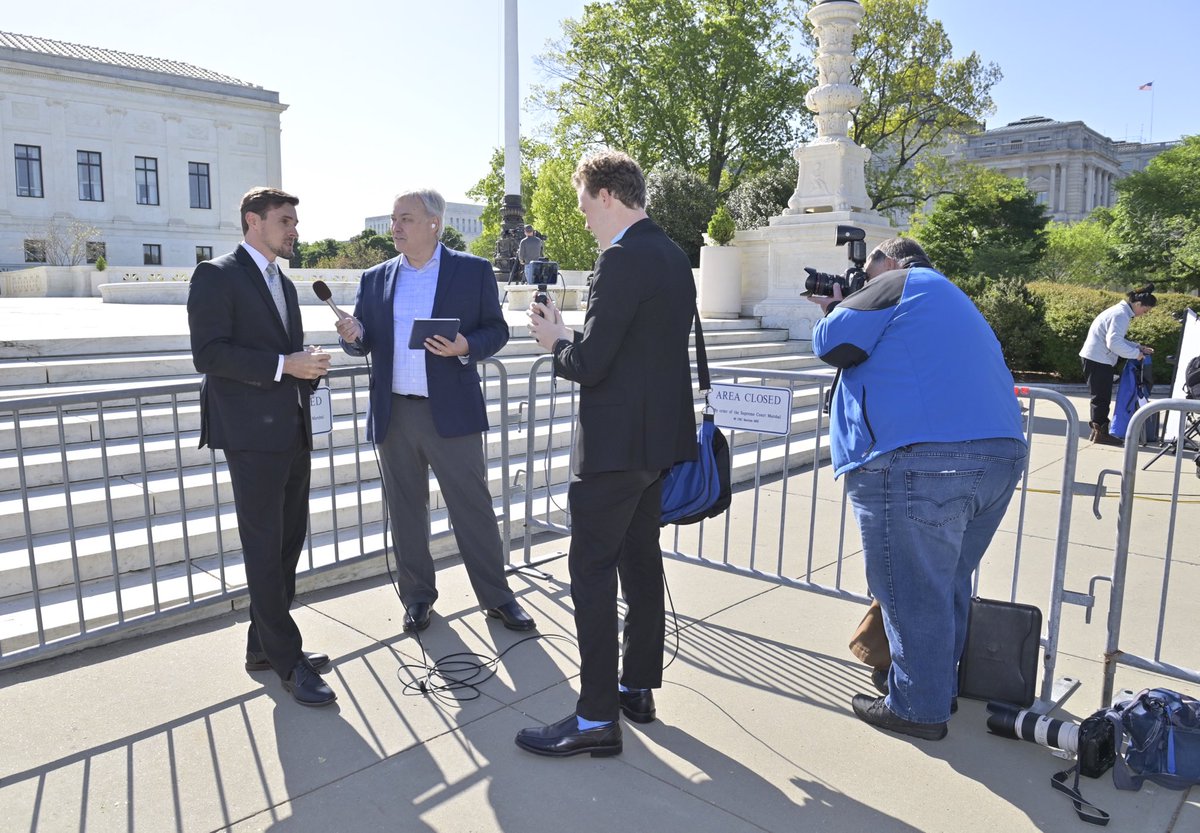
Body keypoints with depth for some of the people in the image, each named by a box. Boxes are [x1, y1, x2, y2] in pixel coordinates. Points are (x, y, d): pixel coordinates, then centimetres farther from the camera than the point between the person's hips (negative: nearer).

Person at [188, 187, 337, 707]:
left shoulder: (284, 284, 20)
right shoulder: (216, 276, -6)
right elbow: (208, 353, -16)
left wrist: (310, 367, 3)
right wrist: (284, 365, -20)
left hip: (293, 431, 8)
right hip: (252, 434, -8)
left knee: (289, 541, 13)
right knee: (265, 548, -1)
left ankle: (264, 645, 27)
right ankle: (286, 660, 9)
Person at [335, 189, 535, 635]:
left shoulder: (473, 270, 1)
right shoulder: (375, 278, 10)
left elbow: (496, 331, 1)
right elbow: (365, 343, 11)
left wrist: (466, 347, -19)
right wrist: (353, 336, -12)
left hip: (451, 412, -3)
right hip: (393, 414, 4)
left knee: (473, 507, 2)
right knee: (405, 510, 12)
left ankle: (496, 597, 17)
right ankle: (417, 596, 28)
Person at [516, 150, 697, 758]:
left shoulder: (623, 259, -18)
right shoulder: (674, 257, 12)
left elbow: (589, 364, -21)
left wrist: (555, 341, -1)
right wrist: (572, 336, 12)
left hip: (617, 443, -10)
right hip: (660, 436, 10)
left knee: (592, 571, -1)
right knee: (640, 560, 17)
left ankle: (597, 718, 8)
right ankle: (638, 688, 30)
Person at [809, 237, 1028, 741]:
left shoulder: (898, 284, 2)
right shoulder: (954, 300, 29)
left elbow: (831, 345, -3)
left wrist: (835, 308, 19)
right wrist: (844, 307, 30)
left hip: (922, 461, -9)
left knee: (911, 591, 1)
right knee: (948, 583, 20)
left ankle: (918, 708, 12)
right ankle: (940, 687, 34)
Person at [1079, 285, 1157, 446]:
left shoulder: (1121, 312, 15)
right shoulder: (1121, 315, -17)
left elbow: (1118, 340, 22)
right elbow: (1114, 343, -25)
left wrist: (1138, 347, 13)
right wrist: (1135, 353, -15)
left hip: (1096, 359, 10)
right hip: (1098, 360, -10)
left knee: (1101, 397, 14)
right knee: (1102, 398, -4)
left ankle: (1098, 431, 20)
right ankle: (1100, 433, 2)